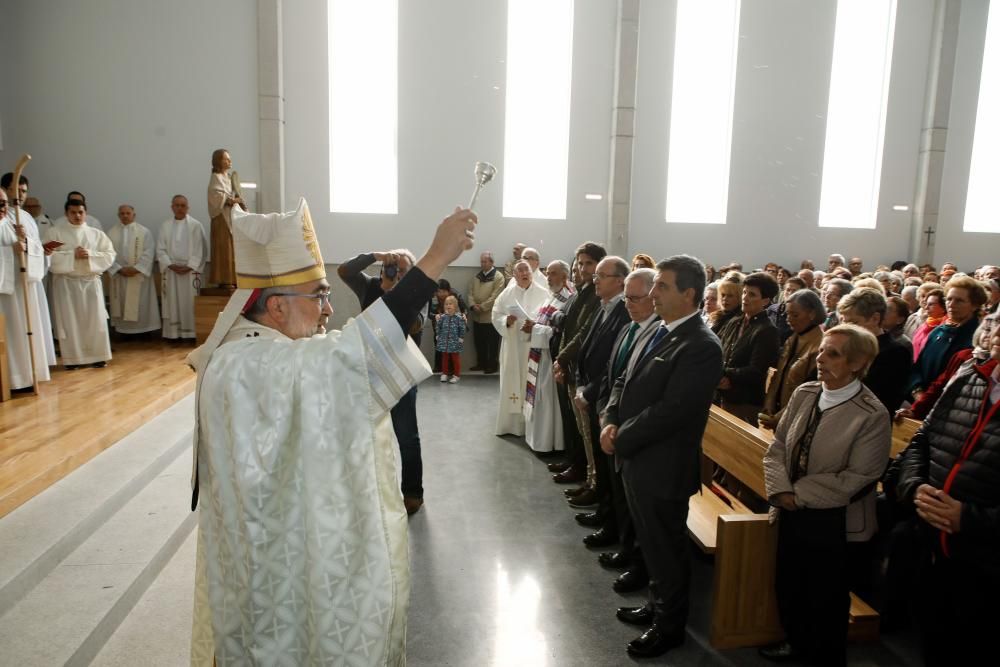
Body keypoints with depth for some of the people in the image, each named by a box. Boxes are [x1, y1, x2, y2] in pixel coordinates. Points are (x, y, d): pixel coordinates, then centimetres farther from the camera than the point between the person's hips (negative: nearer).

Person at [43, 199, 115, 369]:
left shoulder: (97, 234, 8)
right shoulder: (55, 232, 3)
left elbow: (110, 255, 2)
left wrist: (90, 255, -13)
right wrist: (72, 254, -16)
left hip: (91, 281, 1)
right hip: (66, 282, -1)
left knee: (95, 320, 0)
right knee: (69, 321, 1)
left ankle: (97, 356, 8)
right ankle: (72, 358, 8)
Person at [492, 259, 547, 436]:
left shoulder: (542, 294, -1)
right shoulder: (507, 294, 3)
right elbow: (496, 315, 2)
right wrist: (506, 321, -17)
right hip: (512, 345, 1)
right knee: (511, 383, 5)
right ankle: (509, 423, 15)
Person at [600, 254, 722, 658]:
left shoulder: (702, 346, -21)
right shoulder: (658, 331, 7)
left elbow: (669, 411, -25)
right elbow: (626, 382, 11)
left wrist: (620, 440, -17)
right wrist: (610, 421, -6)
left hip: (662, 466, -8)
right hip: (637, 459, 8)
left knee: (666, 549, 12)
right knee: (650, 543, 24)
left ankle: (669, 626, 33)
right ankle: (657, 605, 45)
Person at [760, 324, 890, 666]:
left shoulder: (873, 416, -20)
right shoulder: (804, 394, -3)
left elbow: (854, 480, -21)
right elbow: (777, 448, 0)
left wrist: (798, 494, -16)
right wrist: (782, 491, -15)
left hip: (835, 523, -5)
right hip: (793, 513, 6)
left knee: (826, 599, 15)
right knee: (787, 587, 22)